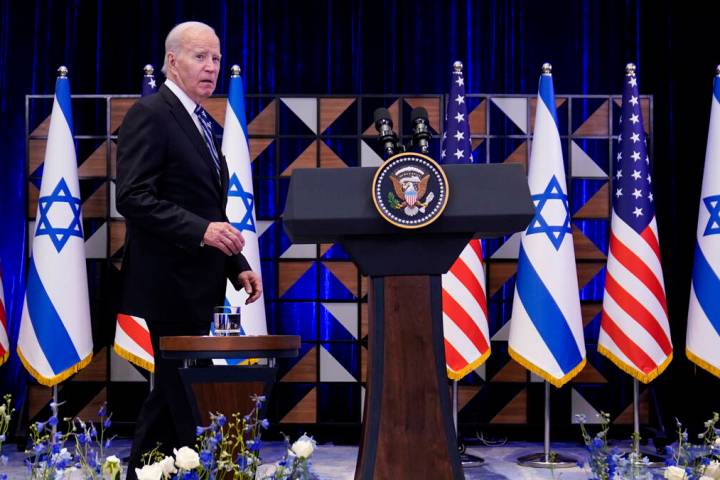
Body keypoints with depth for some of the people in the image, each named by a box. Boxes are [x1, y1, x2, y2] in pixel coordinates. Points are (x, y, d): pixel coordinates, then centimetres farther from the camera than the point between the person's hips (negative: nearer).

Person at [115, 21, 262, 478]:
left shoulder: (199, 121, 18)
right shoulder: (150, 114, -10)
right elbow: (133, 198, -20)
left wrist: (237, 265, 13)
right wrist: (201, 230, -28)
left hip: (195, 285, 9)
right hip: (171, 283, -9)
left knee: (172, 392, 15)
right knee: (188, 394, -6)